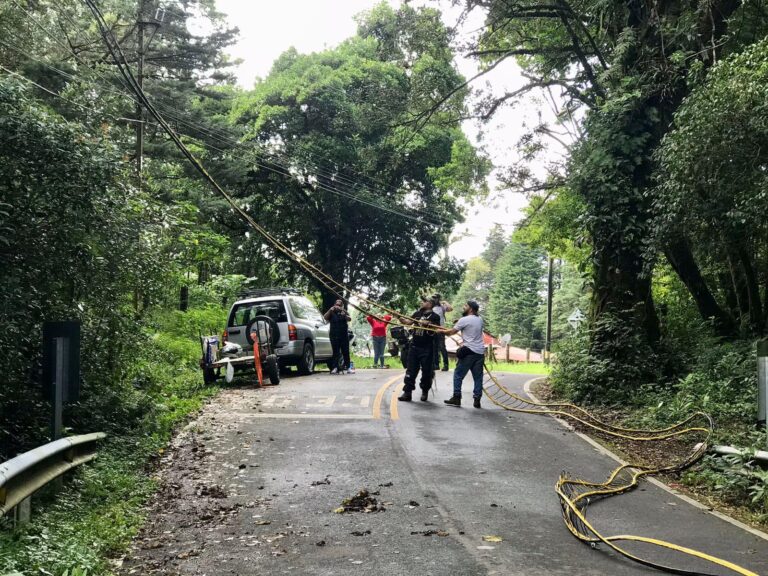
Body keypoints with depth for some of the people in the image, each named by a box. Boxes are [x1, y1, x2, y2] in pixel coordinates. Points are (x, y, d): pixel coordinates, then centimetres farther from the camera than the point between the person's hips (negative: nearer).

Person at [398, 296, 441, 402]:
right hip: (414, 346, 4)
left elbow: (437, 330, -10)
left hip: (427, 348, -4)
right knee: (410, 370, 2)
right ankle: (407, 393, 3)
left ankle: (424, 392, 19)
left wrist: (427, 324, -23)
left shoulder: (434, 316, -2)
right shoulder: (417, 313, 12)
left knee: (426, 371, 4)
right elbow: (407, 321, 1)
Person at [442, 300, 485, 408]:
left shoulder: (464, 320, -7)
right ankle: (477, 400, 5)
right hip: (480, 352, 6)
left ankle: (456, 398, 0)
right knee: (478, 377, 7)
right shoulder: (480, 320, 12)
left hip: (469, 351, -6)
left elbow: (451, 332, 0)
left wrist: (441, 331, 16)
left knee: (458, 375, 2)